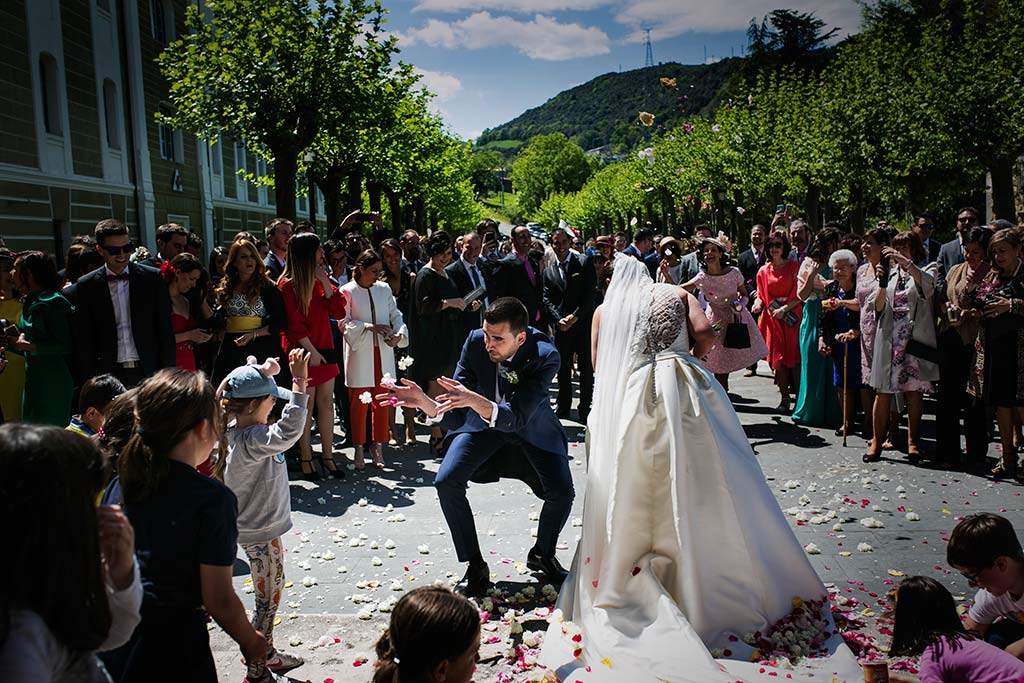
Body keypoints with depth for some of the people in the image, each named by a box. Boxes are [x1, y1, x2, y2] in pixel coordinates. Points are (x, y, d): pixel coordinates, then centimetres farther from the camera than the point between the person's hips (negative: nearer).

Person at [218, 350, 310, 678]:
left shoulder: (237, 427, -1)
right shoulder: (252, 441, -29)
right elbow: (288, 432, -47)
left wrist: (264, 372, 0)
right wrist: (299, 381, -48)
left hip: (255, 525, 10)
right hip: (262, 532, -10)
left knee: (270, 595, 24)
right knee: (268, 601, 6)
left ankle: (266, 653, 40)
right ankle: (256, 668, 19)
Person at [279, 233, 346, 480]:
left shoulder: (319, 280, 12)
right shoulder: (288, 285, -8)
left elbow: (338, 312, 4)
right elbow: (294, 324, -11)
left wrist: (324, 282, -4)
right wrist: (311, 351, -14)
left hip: (325, 350, 6)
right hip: (303, 352, -6)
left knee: (326, 403, 7)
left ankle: (327, 455, 14)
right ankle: (305, 457, 11)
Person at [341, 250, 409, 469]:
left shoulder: (384, 289, 8)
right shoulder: (347, 291, -5)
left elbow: (396, 315, 9)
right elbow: (344, 323, -10)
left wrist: (399, 333, -11)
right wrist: (370, 327, -20)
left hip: (383, 352, 4)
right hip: (359, 353, -4)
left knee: (382, 401, 8)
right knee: (359, 403, 3)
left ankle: (377, 445, 21)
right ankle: (359, 448, 16)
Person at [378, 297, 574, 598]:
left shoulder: (545, 356, -31)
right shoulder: (475, 342, -23)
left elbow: (516, 418, -39)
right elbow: (453, 416, -21)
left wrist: (474, 400, -55)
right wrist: (423, 401, -42)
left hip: (531, 428, -1)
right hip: (482, 424, 2)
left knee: (562, 493, -18)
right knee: (446, 482, -18)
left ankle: (542, 555, 16)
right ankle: (475, 566, 0)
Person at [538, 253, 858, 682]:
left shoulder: (605, 308, 17)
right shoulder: (676, 293, 17)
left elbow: (599, 367, 13)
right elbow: (704, 332, 1)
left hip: (631, 397, 0)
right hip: (684, 386, 1)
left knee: (632, 498, 9)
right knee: (703, 493, 8)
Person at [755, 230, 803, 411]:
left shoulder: (794, 267, -1)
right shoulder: (763, 271, 9)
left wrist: (784, 308, -15)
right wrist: (758, 304, -6)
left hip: (792, 316, -3)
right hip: (773, 319, 3)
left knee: (795, 357, -5)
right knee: (778, 359, 1)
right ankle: (784, 398, 8)